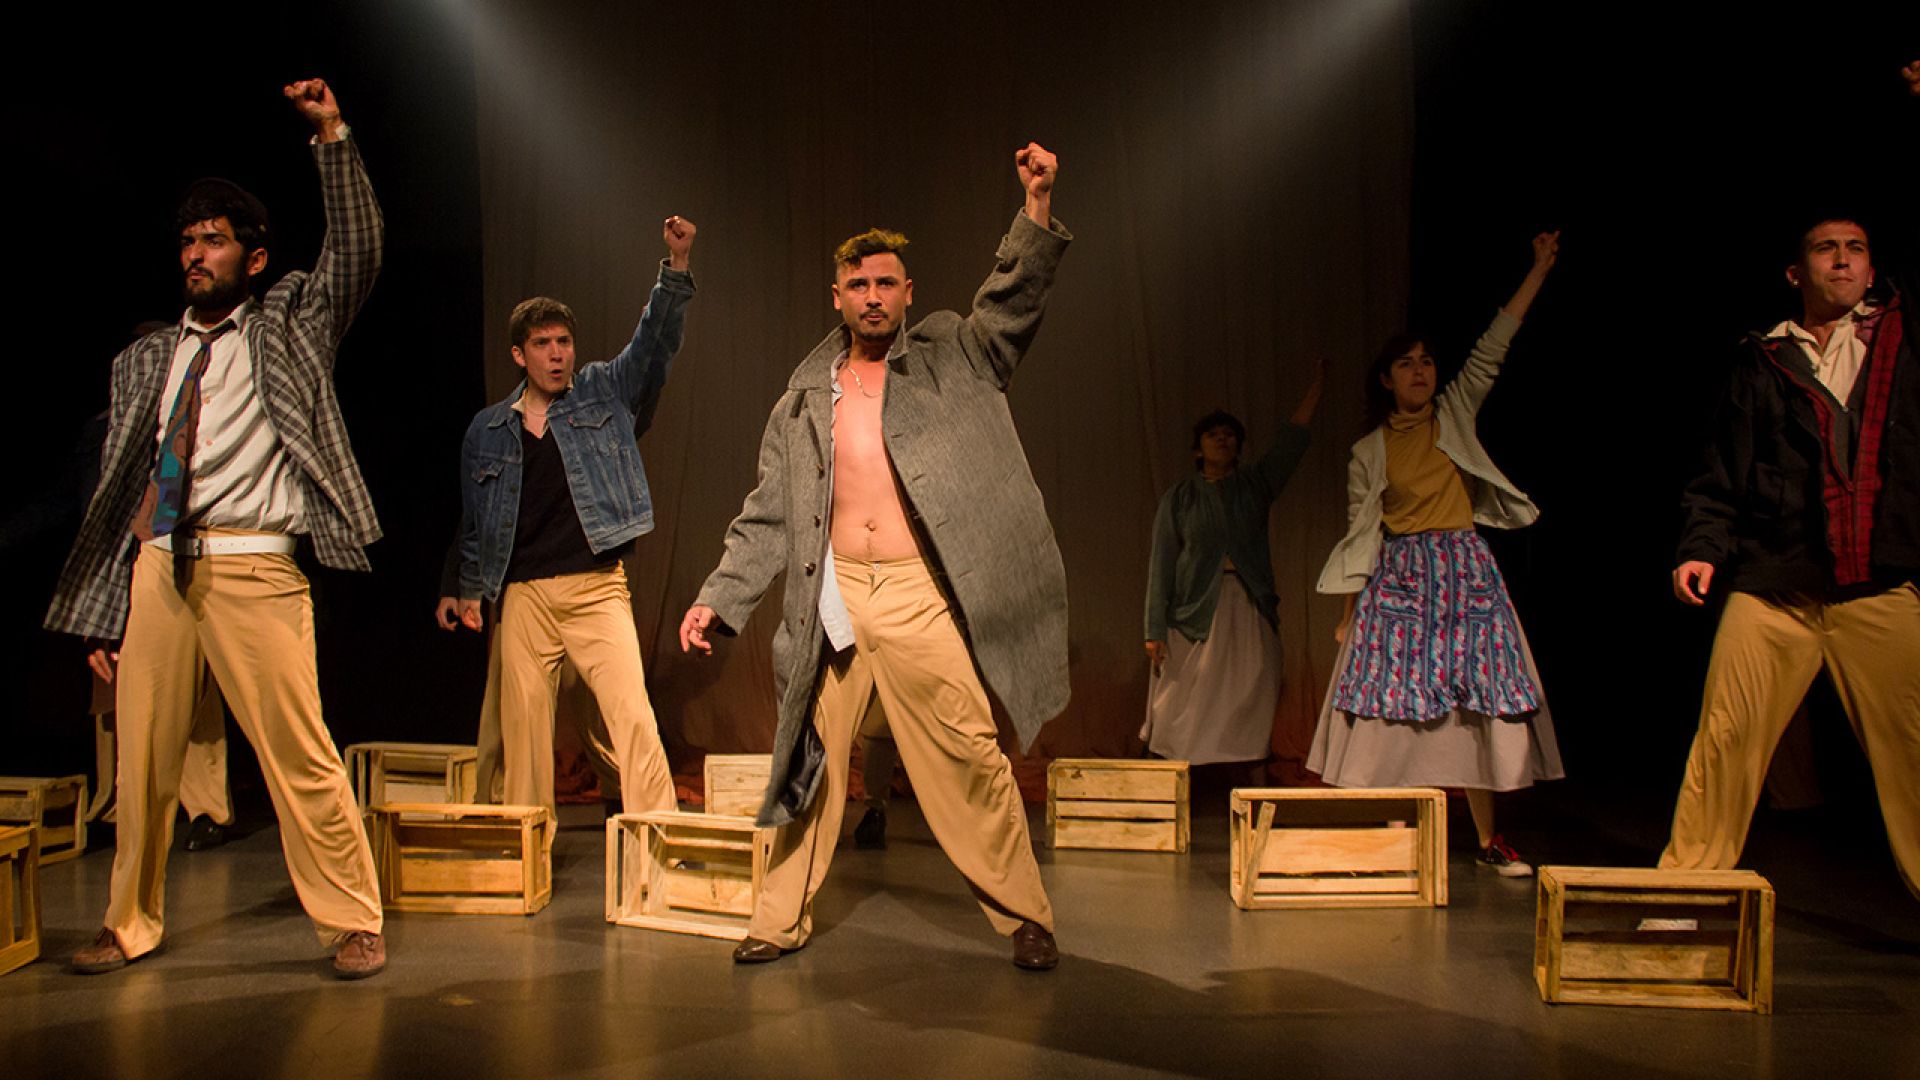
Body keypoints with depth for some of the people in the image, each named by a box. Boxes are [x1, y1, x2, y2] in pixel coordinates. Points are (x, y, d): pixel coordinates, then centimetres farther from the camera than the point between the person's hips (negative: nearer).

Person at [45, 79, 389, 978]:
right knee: (142, 760, 9)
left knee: (299, 754, -7)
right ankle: (131, 926, 26)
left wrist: (333, 136, -12)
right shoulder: (144, 360, 19)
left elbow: (356, 253, -4)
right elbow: (117, 488, 16)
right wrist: (103, 615, 11)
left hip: (251, 569, -4)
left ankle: (352, 923, 4)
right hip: (155, 569, 4)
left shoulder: (287, 329, 11)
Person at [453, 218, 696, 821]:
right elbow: (474, 519, 20)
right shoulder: (487, 429, 13)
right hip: (522, 595, 2)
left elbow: (655, 340, -2)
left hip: (598, 587, -2)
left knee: (632, 714, -12)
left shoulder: (604, 395, 8)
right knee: (523, 723, 5)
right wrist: (470, 590, 18)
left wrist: (677, 268, -15)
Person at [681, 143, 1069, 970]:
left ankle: (1025, 916, 13)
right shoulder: (806, 397, 13)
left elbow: (1013, 303, -7)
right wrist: (718, 598, 6)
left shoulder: (950, 362, 8)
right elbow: (767, 514, 13)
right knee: (809, 760, 9)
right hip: (831, 600, 3)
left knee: (970, 759, -2)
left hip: (920, 598, -2)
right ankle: (782, 918, 24)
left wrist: (1038, 206, -21)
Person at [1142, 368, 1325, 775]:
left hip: (1251, 618, 2)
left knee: (1250, 715, -2)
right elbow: (1161, 565, 3)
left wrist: (1321, 371, 7)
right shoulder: (1178, 498, 7)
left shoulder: (1256, 484, 12)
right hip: (1195, 616, -2)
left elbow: (1295, 431, 10)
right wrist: (1155, 630, -3)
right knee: (1189, 715, -4)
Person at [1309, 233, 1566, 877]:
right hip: (1397, 578, -1)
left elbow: (1492, 348, 3)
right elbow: (1361, 532, 6)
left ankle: (1489, 838, 4)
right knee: (1397, 698, -5)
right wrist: (1348, 610, 1)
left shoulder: (1456, 414, 9)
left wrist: (1539, 269, -1)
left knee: (1476, 700, -1)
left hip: (1463, 570, 1)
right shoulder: (1368, 452, 6)